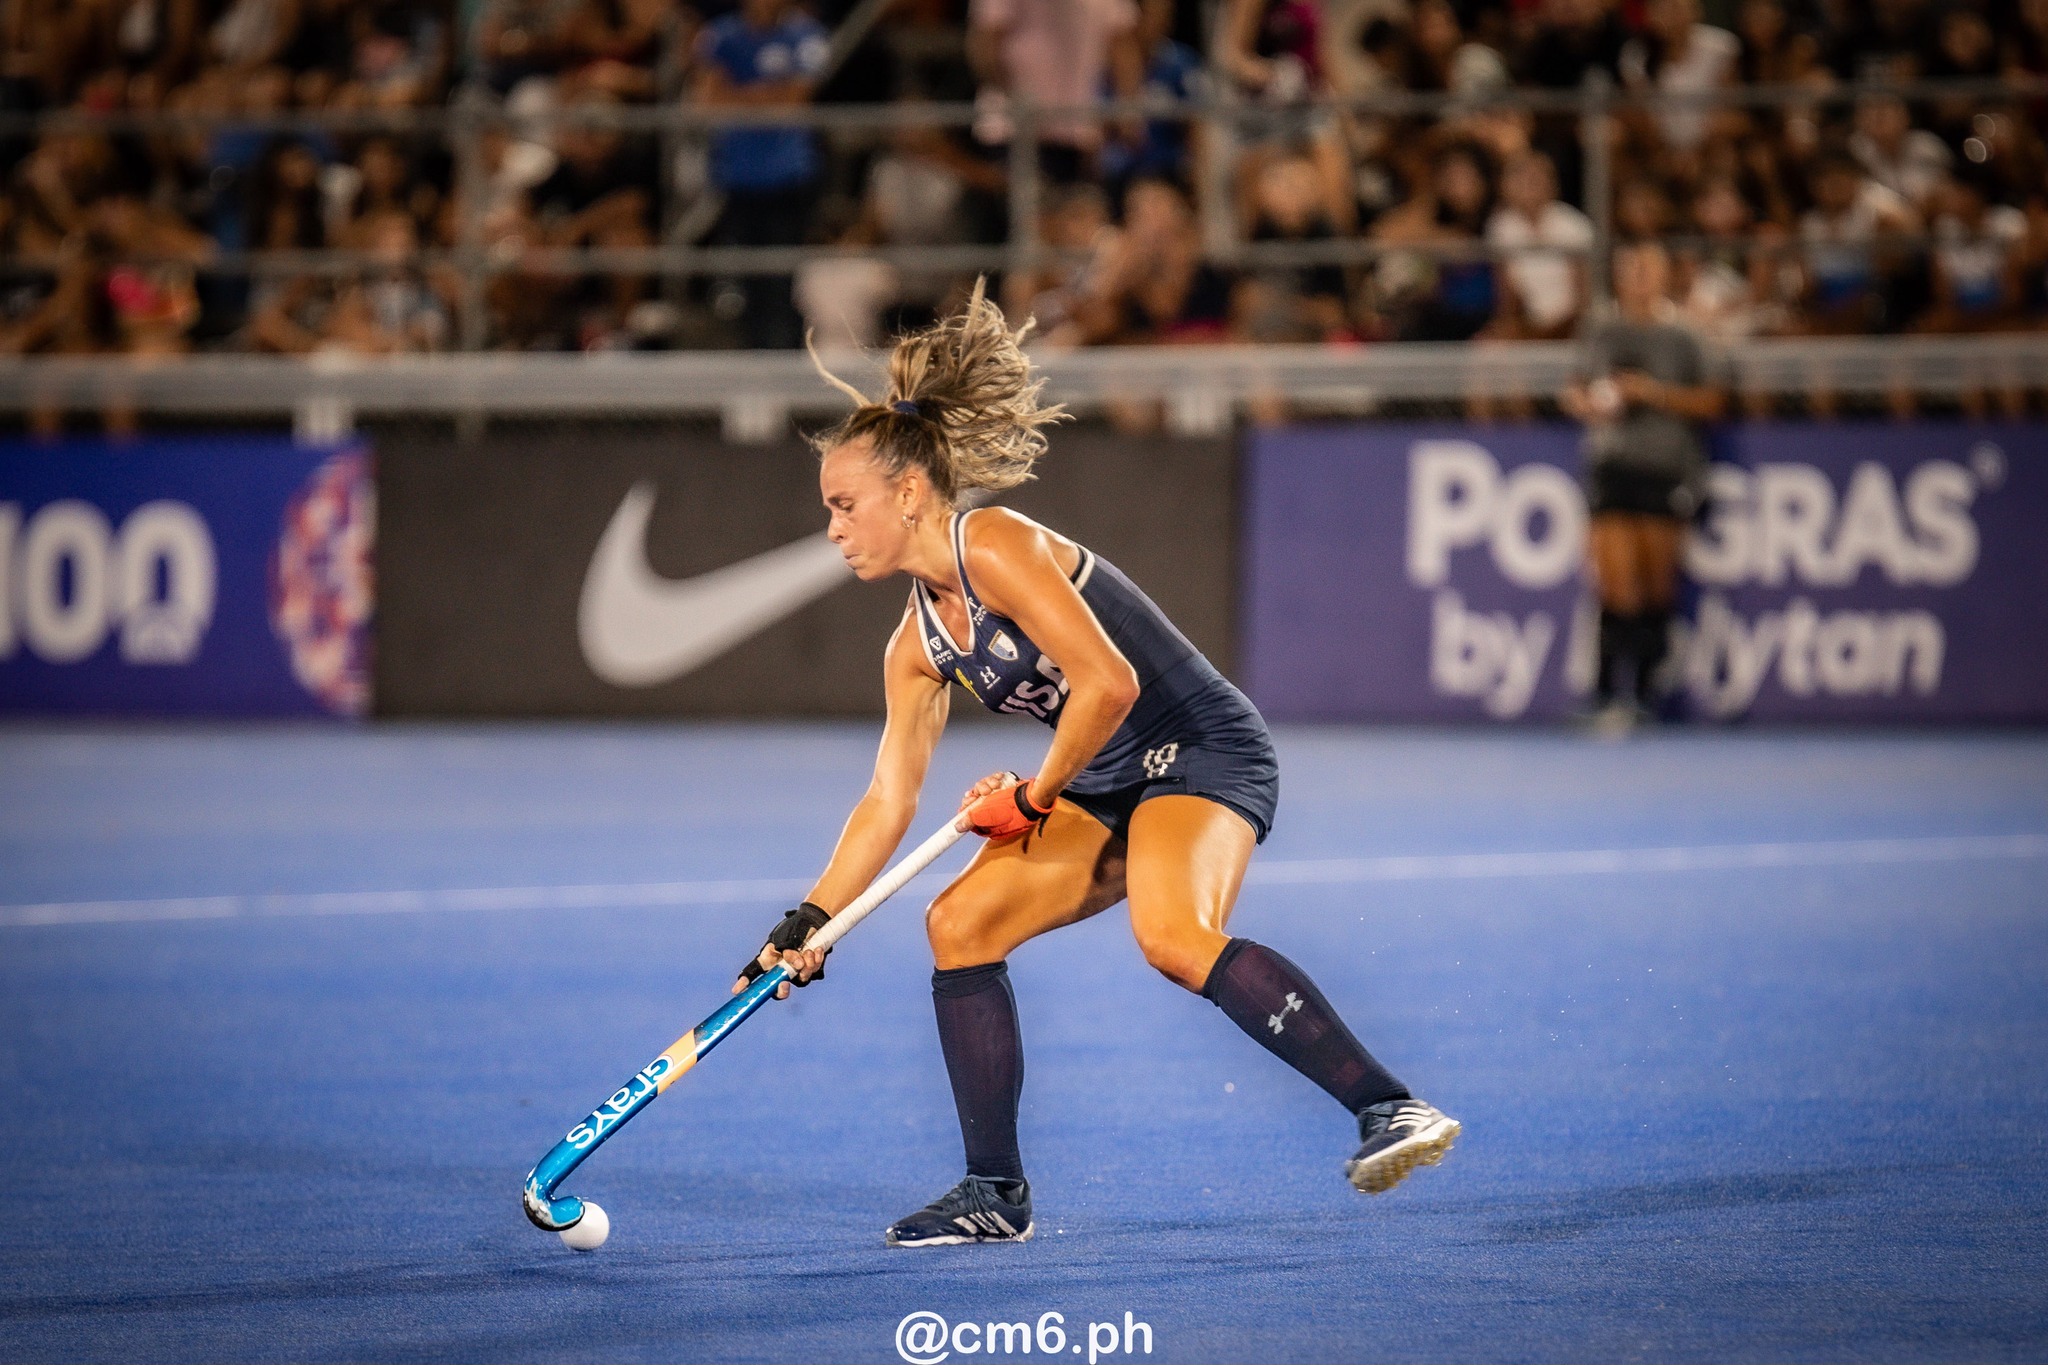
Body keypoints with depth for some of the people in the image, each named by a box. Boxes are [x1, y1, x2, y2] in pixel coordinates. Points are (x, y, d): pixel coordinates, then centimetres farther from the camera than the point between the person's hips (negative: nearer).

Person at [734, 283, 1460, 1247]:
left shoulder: (995, 548, -16)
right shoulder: (917, 645, 11)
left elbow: (1108, 685, -24)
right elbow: (888, 800, 14)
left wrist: (1034, 796, -11)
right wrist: (810, 920, 7)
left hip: (1205, 752, -9)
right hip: (1108, 789, 9)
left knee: (1173, 936, -33)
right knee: (960, 923, -1)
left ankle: (1387, 1109, -35)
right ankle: (996, 1194, 5)